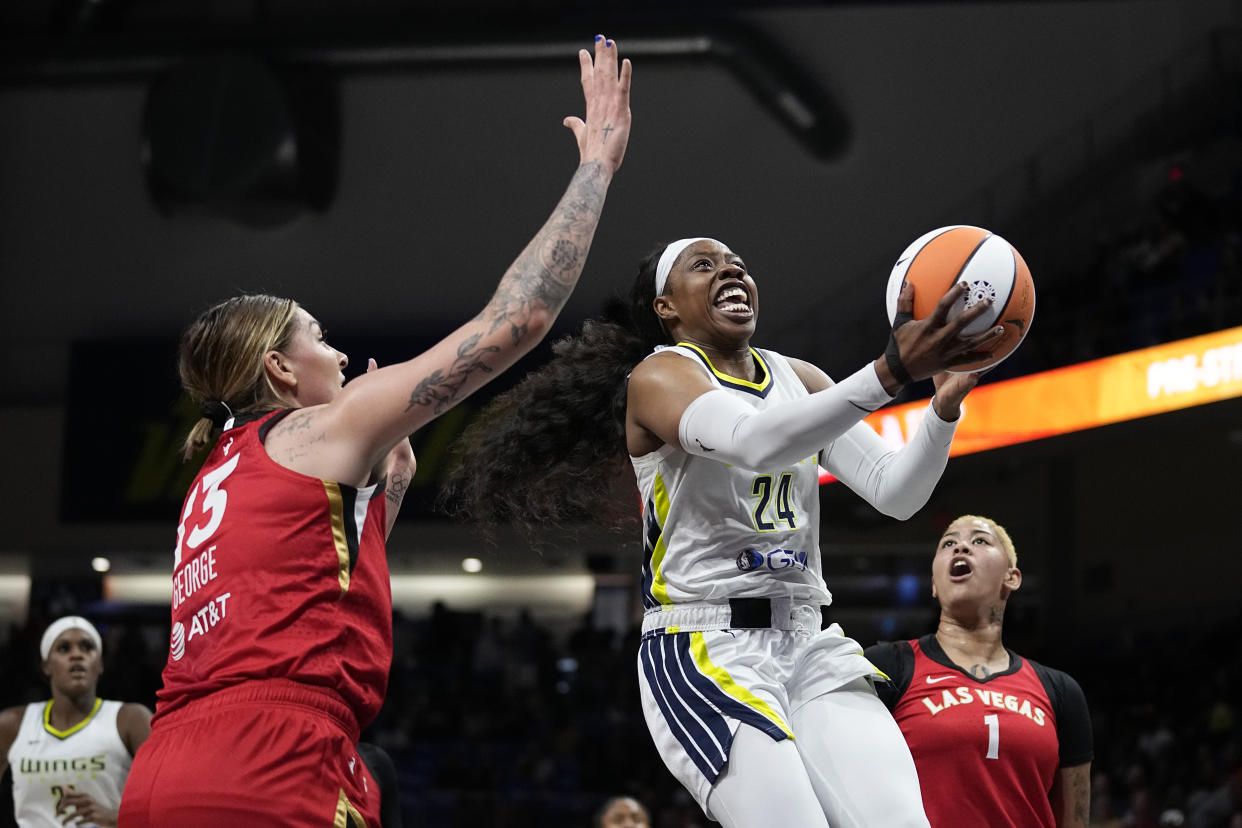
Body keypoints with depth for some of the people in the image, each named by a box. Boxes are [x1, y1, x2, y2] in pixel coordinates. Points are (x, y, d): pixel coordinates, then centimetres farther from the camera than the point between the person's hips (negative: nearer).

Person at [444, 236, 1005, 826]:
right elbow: (755, 443, -26)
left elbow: (896, 493, 6)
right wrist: (889, 373, -35)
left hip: (811, 645, 6)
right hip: (704, 649, -6)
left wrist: (945, 404, -13)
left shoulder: (798, 378, 15)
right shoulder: (658, 376, -4)